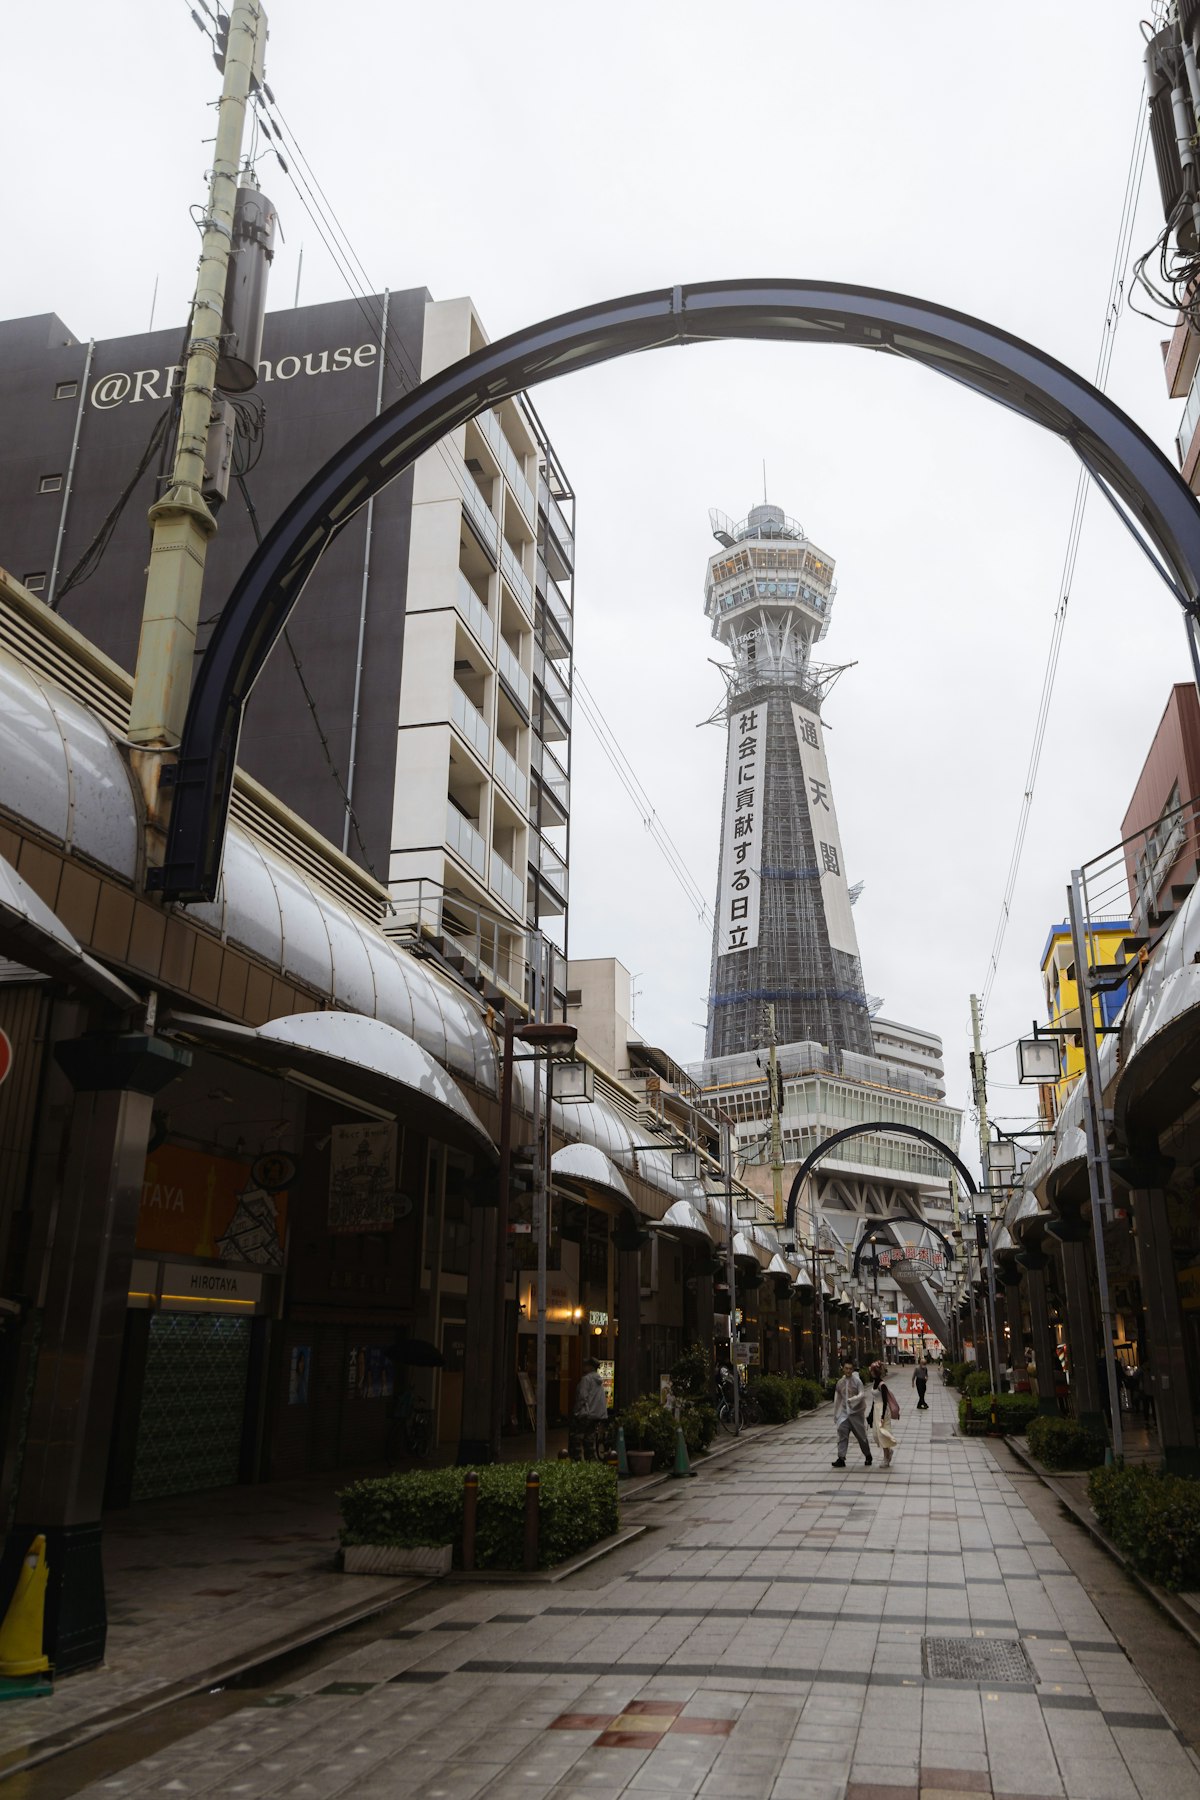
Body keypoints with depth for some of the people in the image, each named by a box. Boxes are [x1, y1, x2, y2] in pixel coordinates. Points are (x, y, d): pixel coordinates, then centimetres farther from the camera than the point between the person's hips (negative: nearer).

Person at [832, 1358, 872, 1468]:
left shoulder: (857, 1381, -6)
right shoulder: (840, 1383, 8)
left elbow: (862, 1395, -16)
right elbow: (837, 1400, 16)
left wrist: (853, 1399, -33)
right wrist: (835, 1415, 18)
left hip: (856, 1412, -3)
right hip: (844, 1412, 3)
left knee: (861, 1435, 6)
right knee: (842, 1432, -12)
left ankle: (868, 1456, 28)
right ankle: (841, 1458, -12)